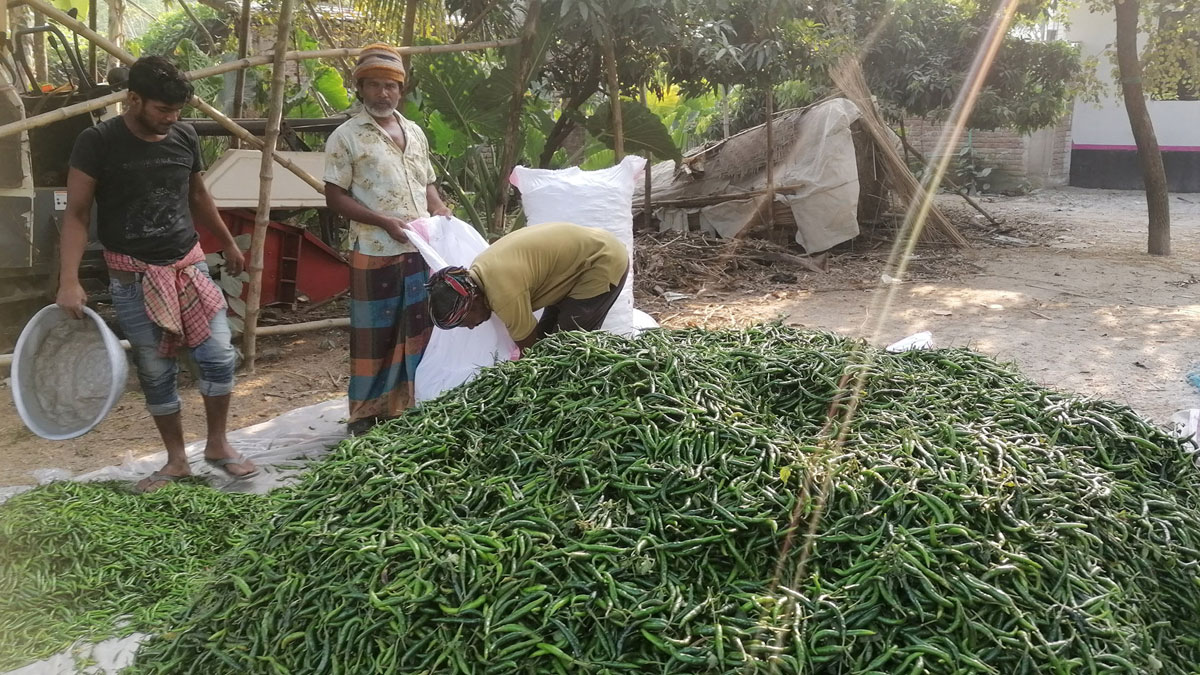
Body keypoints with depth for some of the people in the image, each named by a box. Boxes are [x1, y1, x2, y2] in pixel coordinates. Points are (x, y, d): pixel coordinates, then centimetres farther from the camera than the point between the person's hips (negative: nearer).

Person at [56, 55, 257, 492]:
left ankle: (218, 445, 17)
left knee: (219, 356, -3)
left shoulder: (185, 138, 2)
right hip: (133, 278, -3)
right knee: (155, 373, 5)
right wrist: (69, 280, -20)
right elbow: (76, 215, -10)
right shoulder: (98, 142, -10)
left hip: (188, 266, 3)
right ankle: (176, 460, 21)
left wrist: (228, 244, 27)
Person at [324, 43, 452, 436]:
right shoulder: (346, 136, -4)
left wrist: (439, 209, 0)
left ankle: (410, 405, 24)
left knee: (420, 329, 11)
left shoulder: (415, 133, 14)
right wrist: (384, 222, -18)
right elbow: (335, 197, -8)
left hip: (422, 250, 6)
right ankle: (367, 414, 14)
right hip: (374, 253, -6)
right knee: (374, 334, 2)